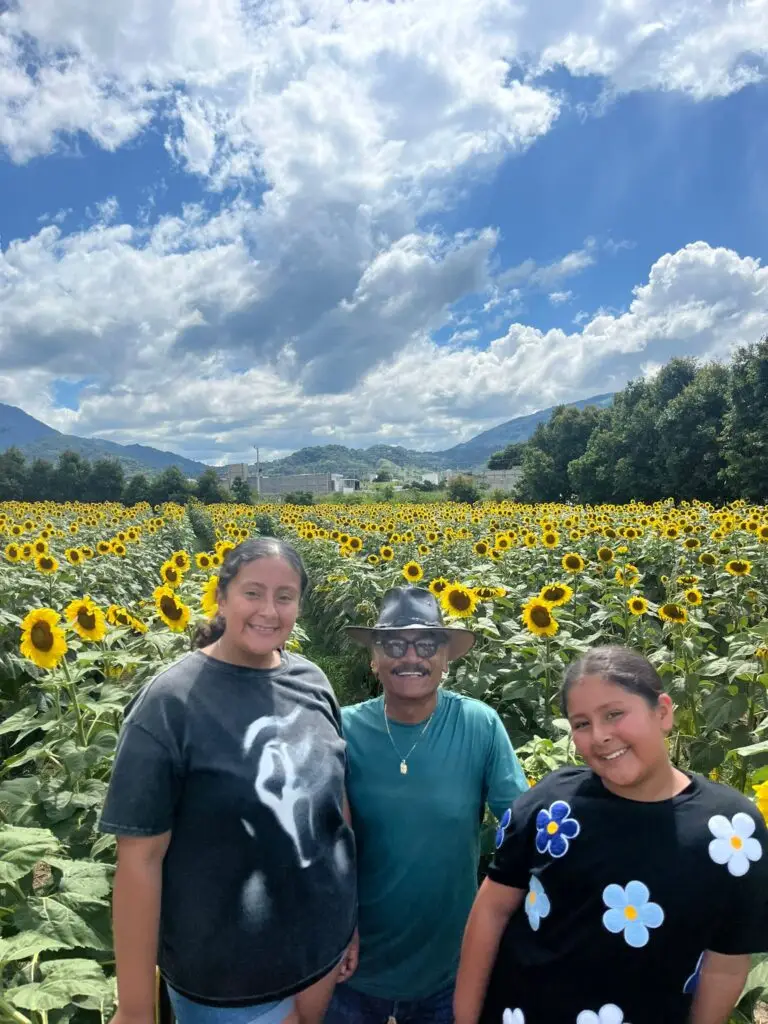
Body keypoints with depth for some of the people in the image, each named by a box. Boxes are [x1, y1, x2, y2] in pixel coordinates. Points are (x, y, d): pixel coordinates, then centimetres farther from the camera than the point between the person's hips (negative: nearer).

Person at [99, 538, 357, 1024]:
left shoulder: (312, 682, -5)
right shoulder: (170, 703, -20)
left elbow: (336, 798, 4)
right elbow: (140, 857, -17)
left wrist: (349, 914, 10)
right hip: (228, 975, -4)